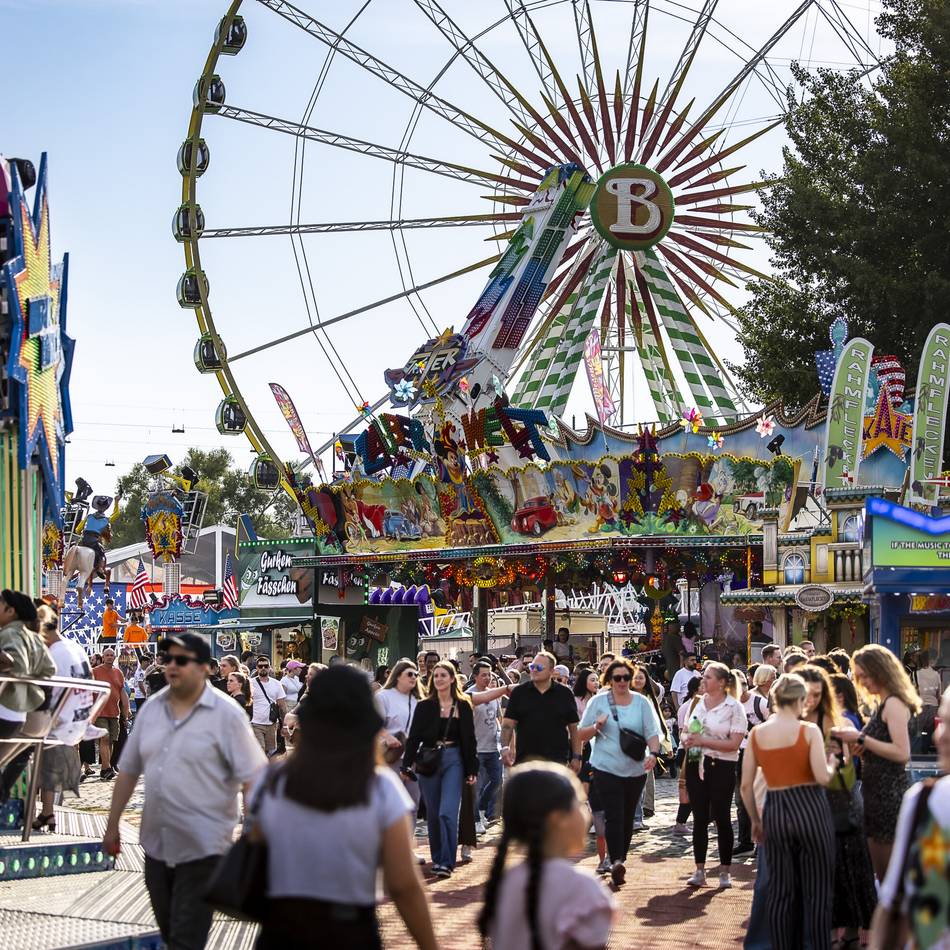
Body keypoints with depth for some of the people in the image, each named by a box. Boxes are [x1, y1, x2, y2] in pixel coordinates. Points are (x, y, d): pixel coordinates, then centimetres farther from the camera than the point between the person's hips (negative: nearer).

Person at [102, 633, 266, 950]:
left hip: (202, 848, -6)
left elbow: (252, 780, -13)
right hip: (156, 844, 6)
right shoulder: (151, 708, 5)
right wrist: (112, 826, 14)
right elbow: (129, 771, 13)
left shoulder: (225, 715, -11)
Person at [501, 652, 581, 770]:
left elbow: (573, 728, 8)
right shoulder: (519, 693, 4)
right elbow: (508, 724, 0)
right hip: (525, 760, 1)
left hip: (557, 761, -1)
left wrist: (576, 757, 3)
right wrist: (505, 747, -15)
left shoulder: (565, 694, 4)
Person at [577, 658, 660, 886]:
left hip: (635, 770, 3)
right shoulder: (598, 702, 2)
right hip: (606, 769, -3)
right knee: (614, 817, -15)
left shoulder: (641, 702, 4)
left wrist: (653, 753, -19)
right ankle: (616, 861, -24)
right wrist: (597, 726, -14)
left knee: (627, 818, 11)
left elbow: (652, 733, 0)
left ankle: (620, 860, 24)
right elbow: (581, 735, 6)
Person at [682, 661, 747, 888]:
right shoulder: (699, 703, 11)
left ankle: (725, 870, 11)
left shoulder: (734, 707, -7)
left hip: (721, 767, -5)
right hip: (696, 765, 5)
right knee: (699, 818, 6)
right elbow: (688, 731, 24)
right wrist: (688, 741, 1)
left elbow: (734, 744, -14)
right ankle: (699, 870, 11)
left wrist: (703, 741, -16)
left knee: (722, 818, 1)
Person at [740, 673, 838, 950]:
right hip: (809, 809, -3)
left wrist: (755, 820, 16)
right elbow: (823, 777, -15)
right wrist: (832, 764, 7)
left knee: (780, 892, 13)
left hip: (775, 813, 3)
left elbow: (746, 785, 4)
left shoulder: (756, 734, 3)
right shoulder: (809, 731, -8)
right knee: (817, 891, 6)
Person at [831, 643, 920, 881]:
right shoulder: (884, 704, 16)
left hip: (889, 796, -10)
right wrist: (856, 743, 5)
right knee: (882, 875, 13)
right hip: (877, 792, 10)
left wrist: (861, 739, -19)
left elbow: (902, 753, -22)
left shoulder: (894, 704, -13)